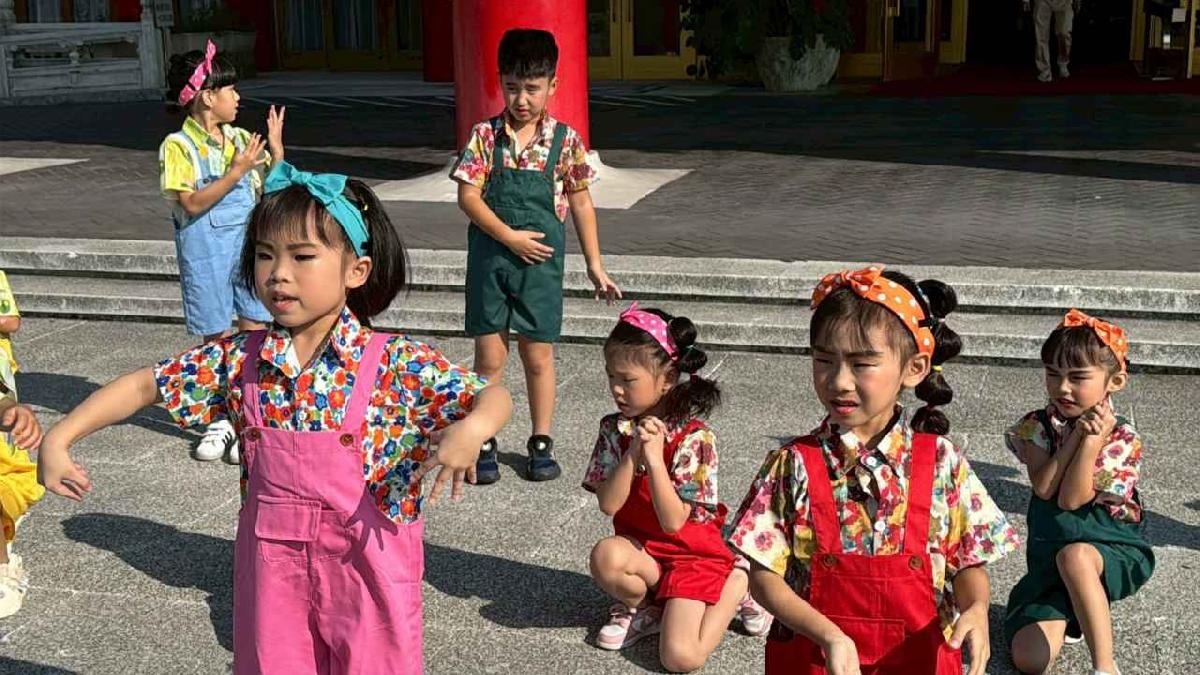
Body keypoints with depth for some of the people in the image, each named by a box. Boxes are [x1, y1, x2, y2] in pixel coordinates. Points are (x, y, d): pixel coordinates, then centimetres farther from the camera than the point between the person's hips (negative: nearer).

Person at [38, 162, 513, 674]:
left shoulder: (396, 363, -14)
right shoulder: (239, 359, -3)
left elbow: (493, 396, -15)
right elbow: (145, 385, 6)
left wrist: (472, 427, -37)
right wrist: (58, 438, -3)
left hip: (365, 570, -3)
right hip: (273, 568, 3)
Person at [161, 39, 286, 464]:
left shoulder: (241, 139, 6)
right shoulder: (178, 147, -8)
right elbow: (192, 204, -17)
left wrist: (276, 147, -5)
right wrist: (237, 172, -22)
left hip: (249, 243, 4)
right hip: (205, 252, -4)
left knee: (255, 335, 1)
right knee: (217, 340, 6)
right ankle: (222, 421, 21)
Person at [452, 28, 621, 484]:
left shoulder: (565, 140, -2)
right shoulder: (485, 136, -3)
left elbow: (581, 204, 4)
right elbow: (468, 195, -6)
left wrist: (595, 265, 4)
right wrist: (510, 237, -16)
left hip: (540, 262, 0)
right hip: (490, 258, 0)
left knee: (538, 356, 8)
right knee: (489, 356, 5)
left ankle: (541, 442, 21)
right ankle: (484, 443, 17)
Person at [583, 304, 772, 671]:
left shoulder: (694, 438, -17)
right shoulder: (614, 429, -4)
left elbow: (673, 521, -22)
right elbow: (608, 504, -13)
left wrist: (654, 457, -29)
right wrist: (633, 452, -23)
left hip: (692, 554, -3)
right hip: (641, 549, 4)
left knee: (681, 657, -20)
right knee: (606, 555, -33)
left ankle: (737, 584, 7)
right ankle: (641, 607, 0)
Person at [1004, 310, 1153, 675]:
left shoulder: (1122, 438, -9)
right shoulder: (1038, 426, 0)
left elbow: (1071, 500, -17)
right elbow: (1044, 488, -16)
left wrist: (1092, 441, -23)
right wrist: (1077, 434, -17)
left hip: (1113, 550, -3)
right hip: (1050, 557, 3)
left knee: (1074, 555, -42)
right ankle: (1070, 613, 21)